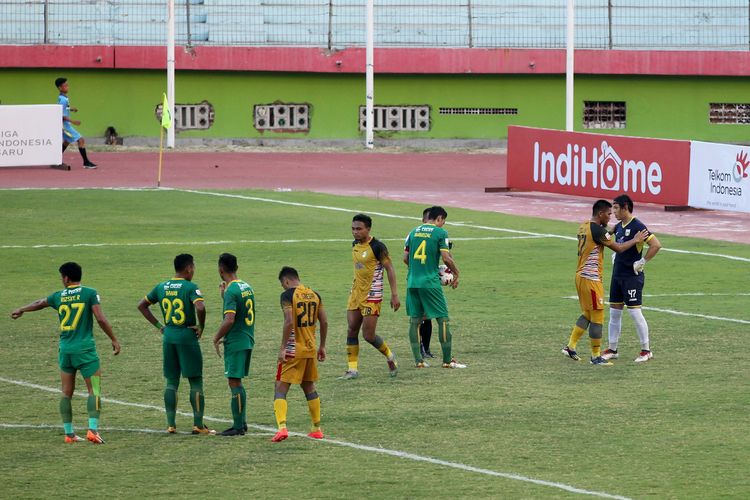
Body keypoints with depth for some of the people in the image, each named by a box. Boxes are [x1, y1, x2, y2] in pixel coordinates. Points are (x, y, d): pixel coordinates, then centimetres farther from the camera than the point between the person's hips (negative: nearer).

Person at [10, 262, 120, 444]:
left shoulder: (58, 296, 7)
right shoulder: (90, 293, -5)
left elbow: (39, 304, 27)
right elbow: (101, 319, -12)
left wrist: (20, 310, 46)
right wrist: (114, 339, -2)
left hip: (65, 349, 4)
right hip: (85, 350, -4)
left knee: (66, 393, 11)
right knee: (94, 390, -3)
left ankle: (69, 433, 13)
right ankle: (93, 429, -17)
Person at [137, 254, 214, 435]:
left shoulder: (161, 287, 8)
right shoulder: (190, 287, -11)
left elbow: (142, 305, 15)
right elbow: (200, 307, -27)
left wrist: (158, 325, 13)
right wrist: (201, 327, -10)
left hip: (168, 337, 5)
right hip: (187, 336, -5)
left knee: (172, 381, 11)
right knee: (196, 381, 3)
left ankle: (171, 424, 9)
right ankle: (198, 424, 3)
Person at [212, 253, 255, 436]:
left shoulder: (232, 291, -17)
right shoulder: (247, 288, 11)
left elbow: (229, 320, -25)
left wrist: (217, 338, -11)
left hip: (235, 343, -9)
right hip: (247, 340, 9)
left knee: (234, 382, -4)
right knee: (237, 382, 16)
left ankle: (238, 426, -3)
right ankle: (242, 422, 19)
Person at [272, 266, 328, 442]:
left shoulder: (287, 295, -11)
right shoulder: (314, 295, 8)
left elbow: (289, 322, -22)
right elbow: (324, 322, 10)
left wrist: (282, 348, -18)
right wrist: (322, 346, 19)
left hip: (293, 350, -6)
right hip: (310, 349, 6)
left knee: (281, 389, -3)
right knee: (309, 387, 19)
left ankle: (282, 427, -20)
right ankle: (317, 429, 24)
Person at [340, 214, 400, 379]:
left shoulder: (377, 247, -15)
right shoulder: (355, 245, 9)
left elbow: (390, 269, -12)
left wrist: (394, 294, -15)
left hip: (372, 295, -8)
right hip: (355, 293, 8)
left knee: (368, 335, -6)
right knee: (352, 331, 3)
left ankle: (390, 357, 19)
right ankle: (352, 369, 7)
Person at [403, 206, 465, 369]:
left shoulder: (414, 232, 11)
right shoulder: (440, 233, -5)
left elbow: (405, 258, 11)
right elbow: (446, 258, -11)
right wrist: (456, 273, 5)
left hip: (412, 282, 5)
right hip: (430, 282, -5)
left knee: (415, 320, 9)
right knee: (443, 319, 2)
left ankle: (418, 360, 8)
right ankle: (447, 360, 2)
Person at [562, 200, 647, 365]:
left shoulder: (583, 227, 9)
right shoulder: (598, 230, -17)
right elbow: (618, 248, -12)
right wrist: (635, 240, 1)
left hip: (581, 276, 9)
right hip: (591, 279, -9)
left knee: (587, 314, 19)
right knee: (597, 317, -1)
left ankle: (571, 346, 17)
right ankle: (596, 356, 4)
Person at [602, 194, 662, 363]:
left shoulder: (637, 227, -16)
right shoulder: (619, 227, 10)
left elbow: (656, 245, -22)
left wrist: (642, 262, -18)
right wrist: (616, 256, 13)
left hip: (632, 277, -9)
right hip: (617, 275, 9)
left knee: (635, 312, -6)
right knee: (614, 312, 10)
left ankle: (646, 350, 2)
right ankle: (612, 349, 18)